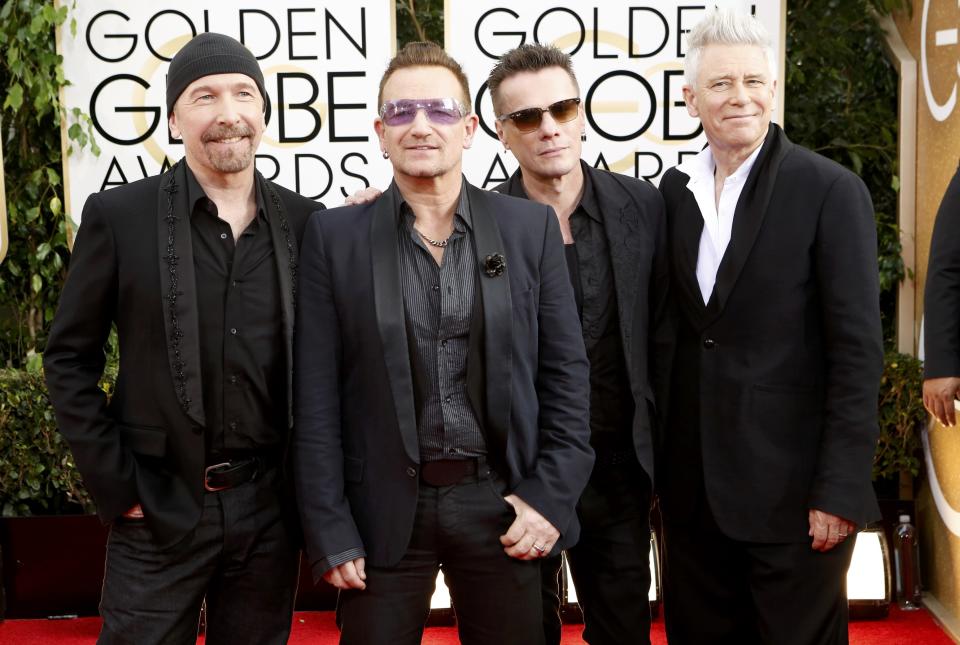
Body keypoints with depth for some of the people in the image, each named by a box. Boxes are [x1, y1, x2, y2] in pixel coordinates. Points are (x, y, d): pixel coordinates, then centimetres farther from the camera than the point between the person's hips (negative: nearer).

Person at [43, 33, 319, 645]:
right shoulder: (118, 216, -4)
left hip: (271, 510, 2)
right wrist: (116, 485, -5)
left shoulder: (306, 222, 2)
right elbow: (70, 359, 0)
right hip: (159, 509, -2)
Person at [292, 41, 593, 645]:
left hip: (501, 504, 1)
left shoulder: (531, 227, 3)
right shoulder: (334, 238, 0)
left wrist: (552, 497, -4)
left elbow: (565, 370, 4)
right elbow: (317, 398, -1)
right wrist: (330, 534, -5)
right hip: (384, 510, -1)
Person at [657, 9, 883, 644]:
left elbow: (858, 351, -11)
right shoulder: (675, 188, 6)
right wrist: (662, 461, 9)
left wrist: (840, 490, -14)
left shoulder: (831, 191, -9)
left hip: (792, 486, -5)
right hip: (694, 486, 5)